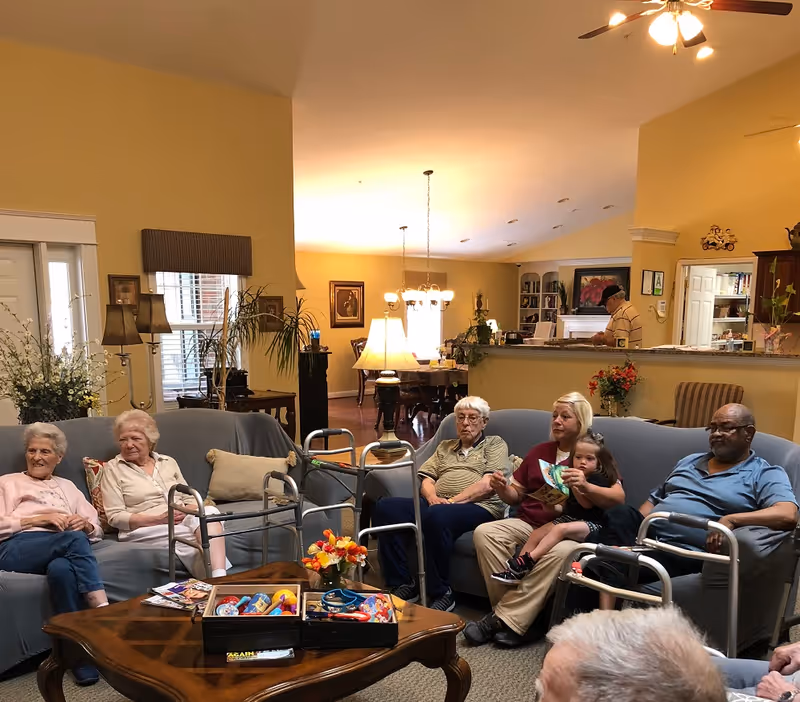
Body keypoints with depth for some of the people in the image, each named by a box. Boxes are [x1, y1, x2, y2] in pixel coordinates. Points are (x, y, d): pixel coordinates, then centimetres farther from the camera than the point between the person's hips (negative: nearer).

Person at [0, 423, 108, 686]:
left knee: (61, 568, -38)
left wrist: (86, 524, -1)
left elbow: (97, 529, 23)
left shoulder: (67, 486, 30)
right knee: (74, 539, -35)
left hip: (61, 550, 2)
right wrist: (37, 519, -6)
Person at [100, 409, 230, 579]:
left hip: (183, 522, 4)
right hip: (144, 529, -4)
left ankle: (219, 579, -45)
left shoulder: (168, 462, 18)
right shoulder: (112, 468, 6)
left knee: (210, 512, -32)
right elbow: (115, 517, -2)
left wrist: (186, 511, -9)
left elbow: (190, 499, 17)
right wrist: (158, 519, -15)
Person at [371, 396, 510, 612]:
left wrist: (452, 501, -13)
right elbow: (426, 480, 18)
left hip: (479, 507, -5)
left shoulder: (495, 444, 14)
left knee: (436, 516, -39)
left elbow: (488, 484, -3)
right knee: (386, 507, -21)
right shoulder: (445, 446, 29)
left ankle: (441, 594, -23)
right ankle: (403, 585, -15)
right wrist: (433, 498, -6)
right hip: (436, 504, 6)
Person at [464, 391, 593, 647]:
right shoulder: (539, 451, 19)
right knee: (484, 533, -23)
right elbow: (516, 496, 21)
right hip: (528, 523, 4)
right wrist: (502, 489, -2)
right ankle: (516, 614, -22)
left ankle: (503, 618, -29)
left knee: (559, 551, -38)